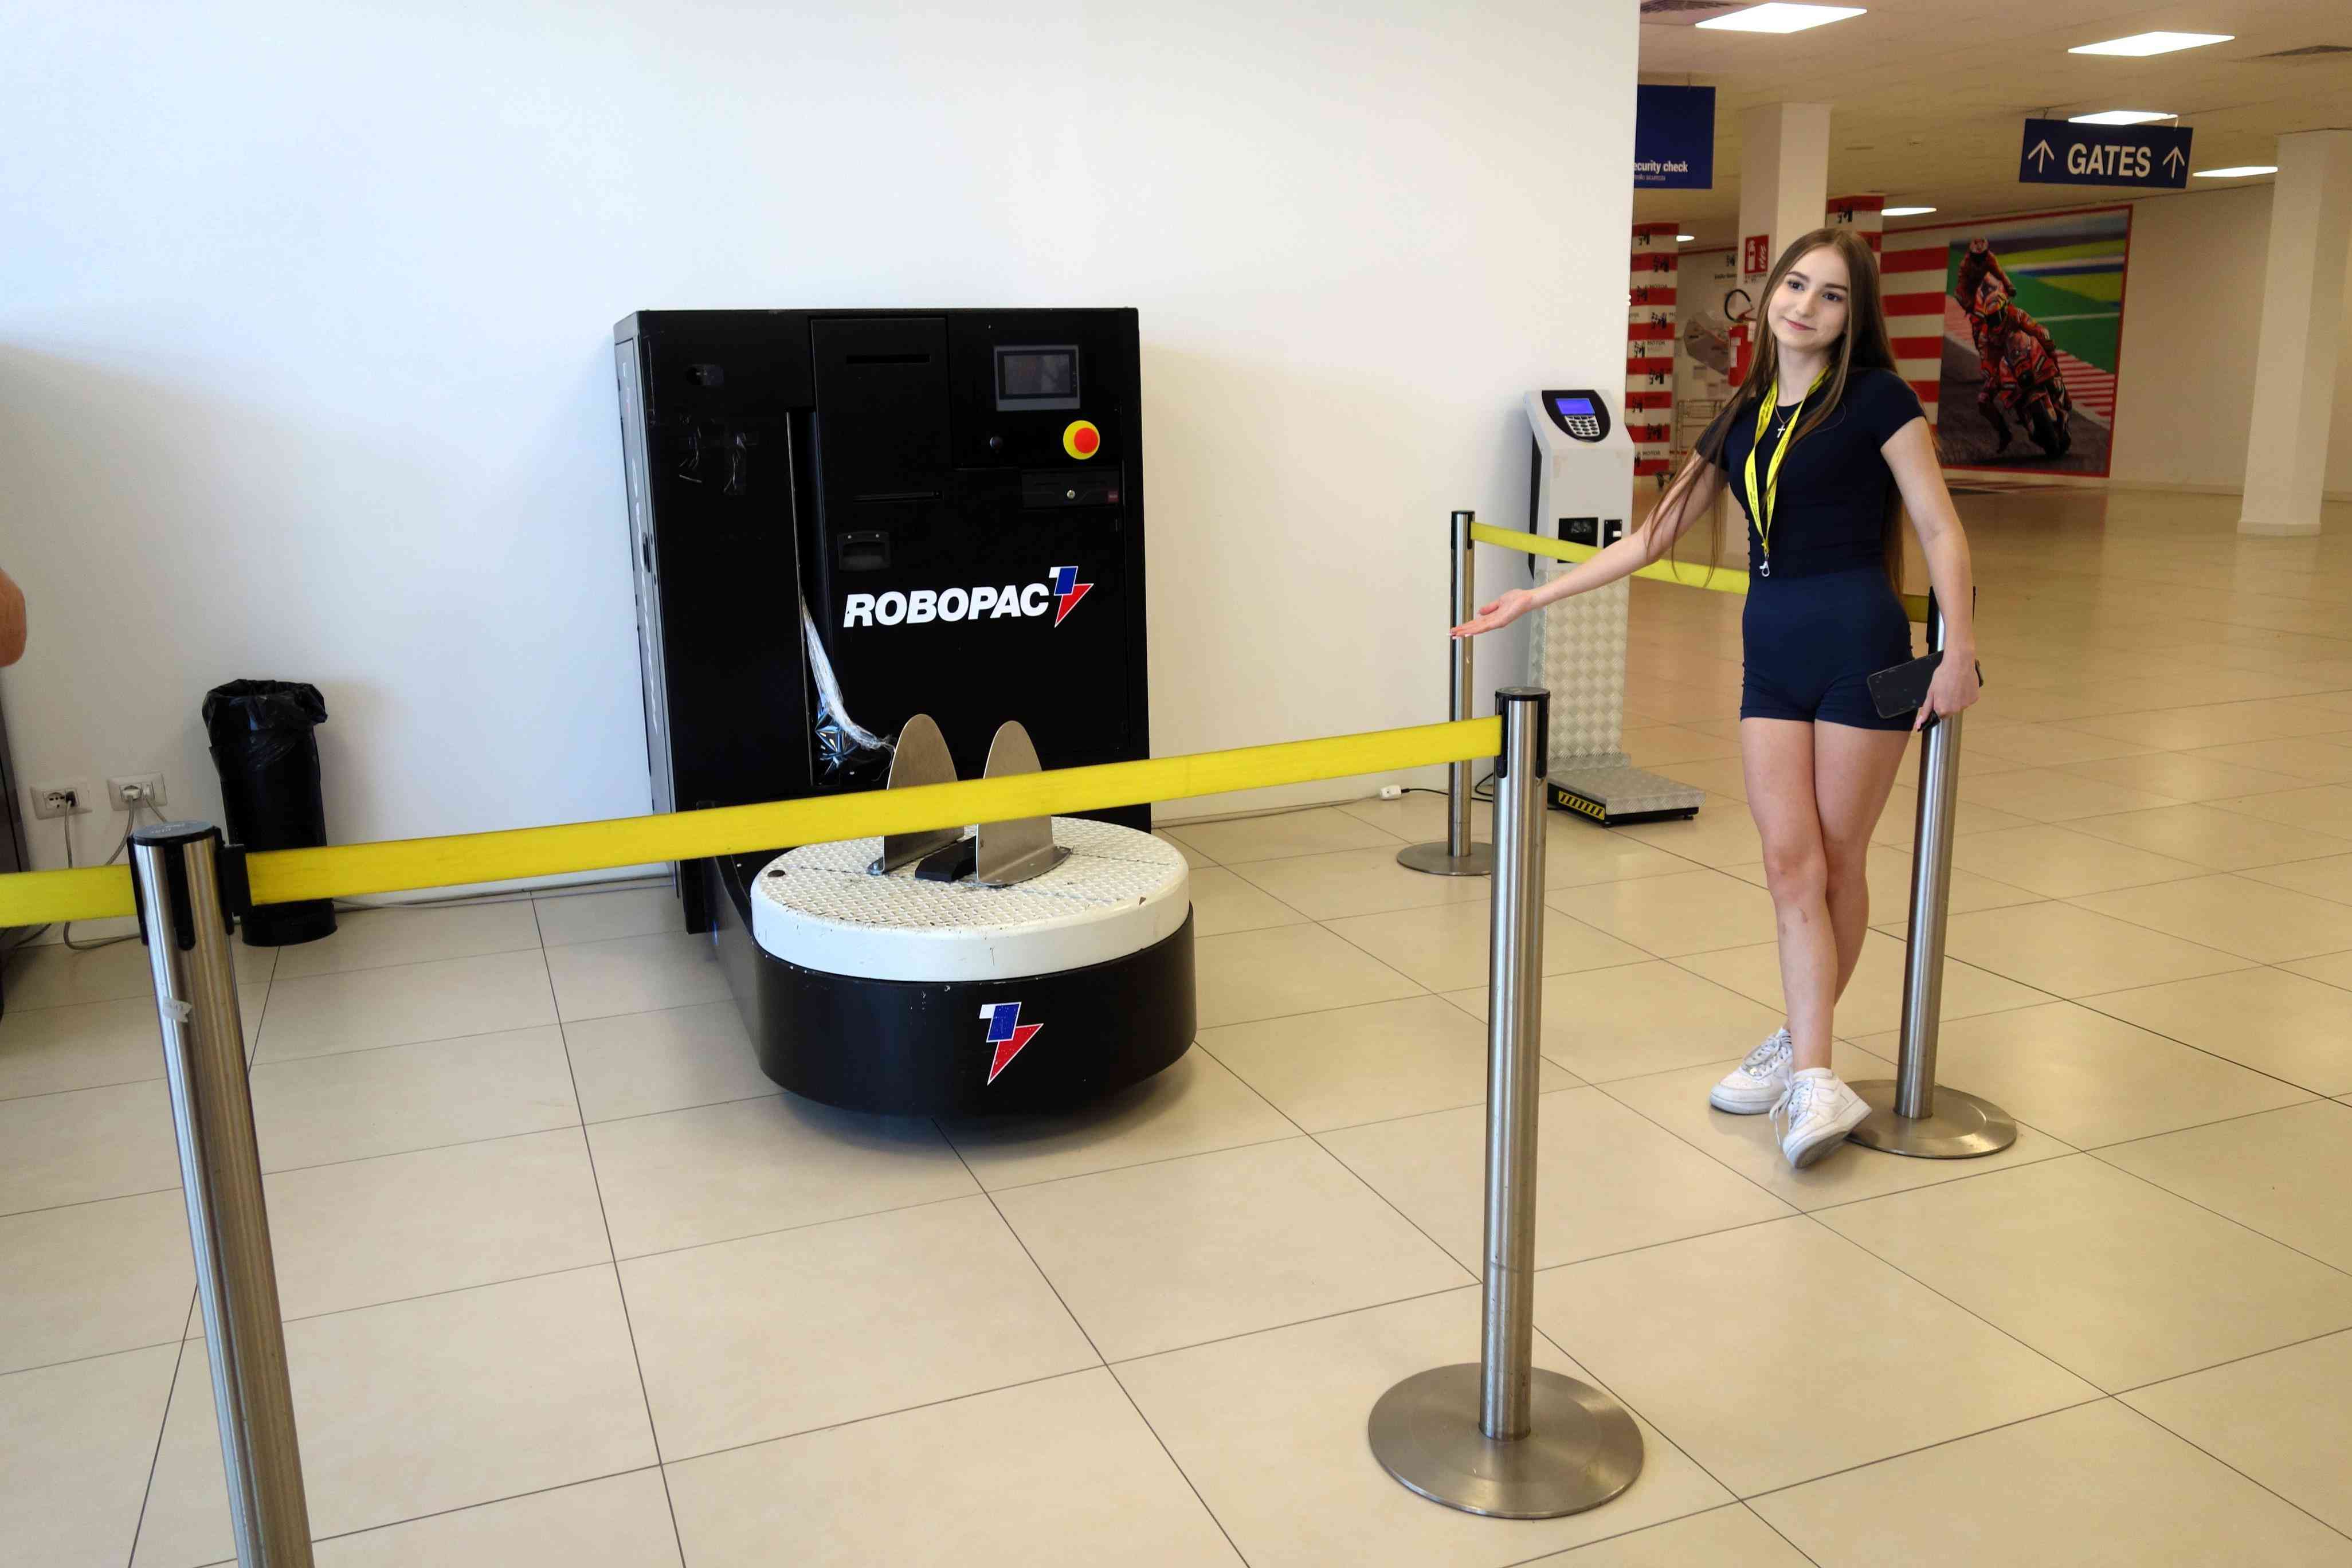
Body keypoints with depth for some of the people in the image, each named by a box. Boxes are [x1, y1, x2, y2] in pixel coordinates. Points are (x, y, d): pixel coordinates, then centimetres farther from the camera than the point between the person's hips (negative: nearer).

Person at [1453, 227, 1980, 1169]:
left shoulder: (1875, 400, -2)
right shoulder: (1743, 419, 12)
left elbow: (1940, 531, -3)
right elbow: (1656, 536, 16)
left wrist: (1960, 651, -12)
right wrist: (1537, 597, 13)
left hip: (1859, 645, -4)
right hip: (1771, 652, 5)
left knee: (1834, 860, 2)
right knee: (1790, 861, -3)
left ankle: (1803, 1049, 16)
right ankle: (1814, 1075, 0)